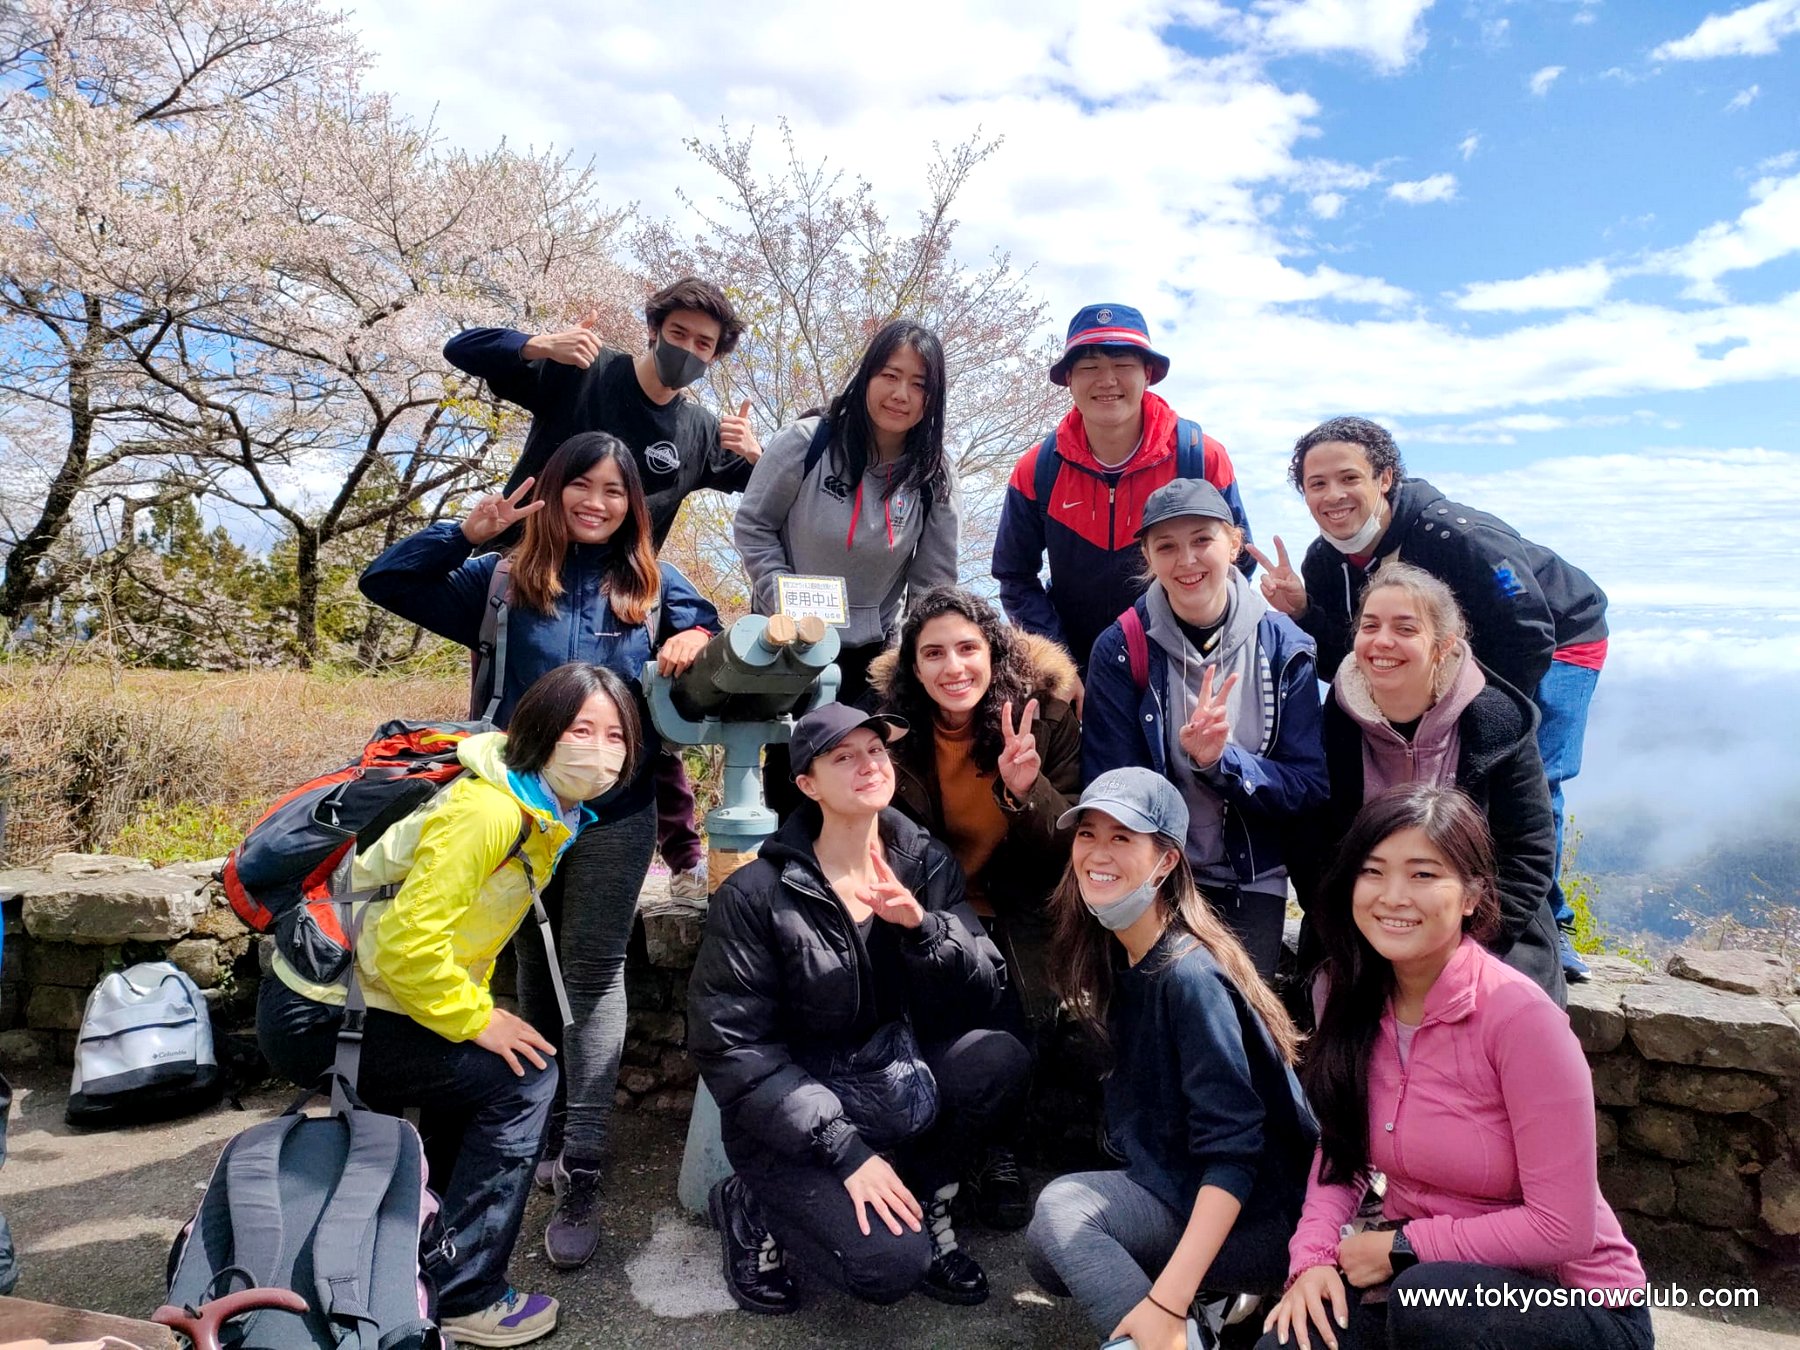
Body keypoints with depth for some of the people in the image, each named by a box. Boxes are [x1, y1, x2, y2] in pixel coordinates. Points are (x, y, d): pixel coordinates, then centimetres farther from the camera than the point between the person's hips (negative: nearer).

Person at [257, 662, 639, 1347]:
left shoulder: (550, 813, 4)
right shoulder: (485, 809, -26)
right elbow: (410, 939, -29)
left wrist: (476, 1011, 6)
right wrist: (476, 1019, -18)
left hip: (349, 1001, 10)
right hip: (318, 1018, -10)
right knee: (522, 1080, -12)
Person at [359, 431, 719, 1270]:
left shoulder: (653, 584, 5)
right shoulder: (504, 581, 5)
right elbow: (384, 581, 5)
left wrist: (699, 638, -15)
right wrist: (467, 531, -5)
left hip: (616, 814, -2)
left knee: (593, 975, 0)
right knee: (536, 973, 16)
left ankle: (579, 1175, 3)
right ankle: (546, 1130, 35)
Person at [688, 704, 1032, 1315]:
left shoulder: (926, 864, -4)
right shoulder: (756, 895, -16)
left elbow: (982, 1000, -10)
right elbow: (731, 1047, -17)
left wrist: (922, 926, -30)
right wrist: (847, 1150, -22)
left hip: (898, 1083, 4)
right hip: (795, 1117, -4)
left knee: (1001, 1057, -22)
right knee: (891, 1263, -24)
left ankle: (926, 1207, 3)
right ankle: (753, 1208, 6)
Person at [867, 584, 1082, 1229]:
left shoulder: (1048, 713, -12)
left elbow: (1071, 847, -11)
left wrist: (1026, 789, -30)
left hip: (1018, 915, 0)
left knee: (1010, 1008, -23)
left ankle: (996, 1152, 5)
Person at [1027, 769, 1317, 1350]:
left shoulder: (1190, 974, -23)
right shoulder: (1114, 954, 4)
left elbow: (1234, 1151, -28)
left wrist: (1166, 1302, -32)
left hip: (1256, 1216, -9)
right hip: (1188, 1191, 9)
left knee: (1061, 1207, -23)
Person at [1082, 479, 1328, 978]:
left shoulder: (1283, 646, -7)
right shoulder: (1120, 650, -11)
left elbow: (1308, 786, -9)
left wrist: (1220, 760, -25)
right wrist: (1192, 755, -26)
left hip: (1254, 883, 2)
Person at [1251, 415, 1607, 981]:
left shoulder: (1455, 535, -36)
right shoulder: (1325, 561, -16)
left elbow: (1529, 636, -31)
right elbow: (1345, 663, -15)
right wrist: (1300, 612, -31)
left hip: (1559, 637, -5)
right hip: (1467, 654, 6)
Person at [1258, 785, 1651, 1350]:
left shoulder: (1518, 1014, -23)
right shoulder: (1353, 996, -6)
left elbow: (1562, 1229, -20)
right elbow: (1342, 1146, 3)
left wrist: (1402, 1247, -16)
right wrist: (1312, 1258, -13)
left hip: (1570, 1302, -4)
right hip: (1410, 1280, 4)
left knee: (1428, 1297, -34)